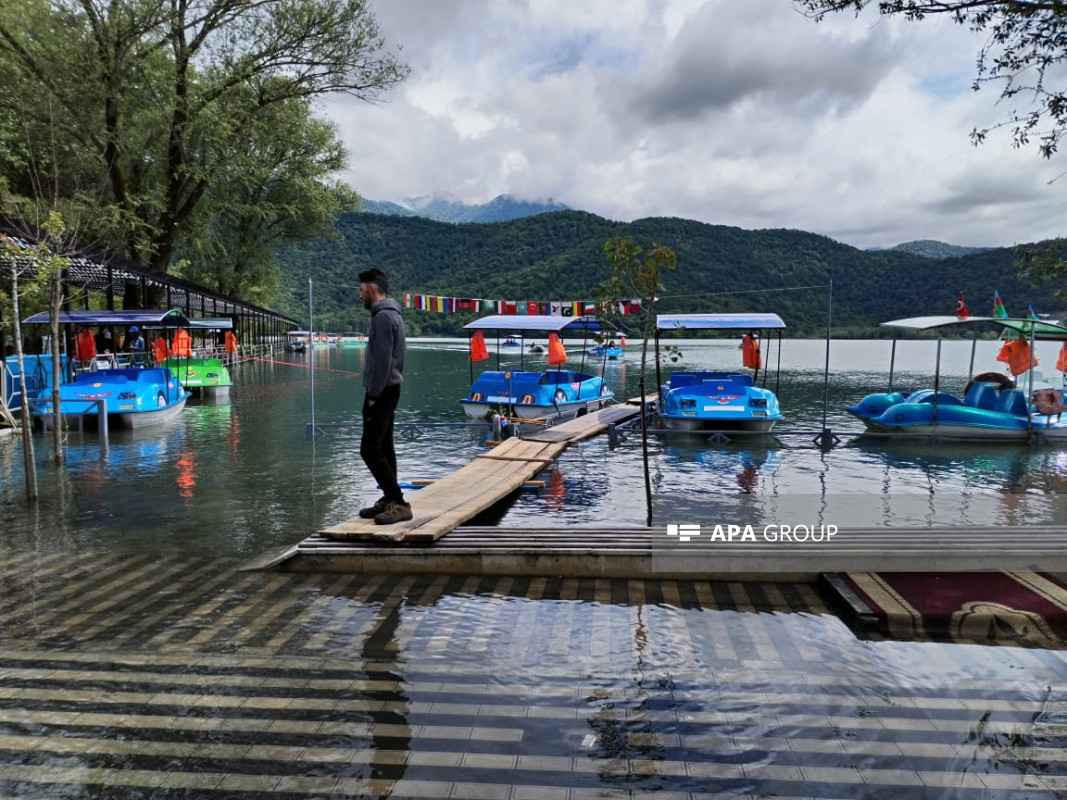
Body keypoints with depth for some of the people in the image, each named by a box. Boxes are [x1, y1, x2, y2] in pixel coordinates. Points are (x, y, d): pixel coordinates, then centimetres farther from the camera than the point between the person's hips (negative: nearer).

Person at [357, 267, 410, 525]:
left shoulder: (383, 316, -16)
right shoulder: (392, 314, 16)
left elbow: (382, 360, -22)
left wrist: (373, 394, -17)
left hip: (381, 393, -10)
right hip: (389, 390, 10)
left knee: (370, 449, -10)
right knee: (383, 448, 13)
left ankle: (399, 503, -9)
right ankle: (389, 500, 19)